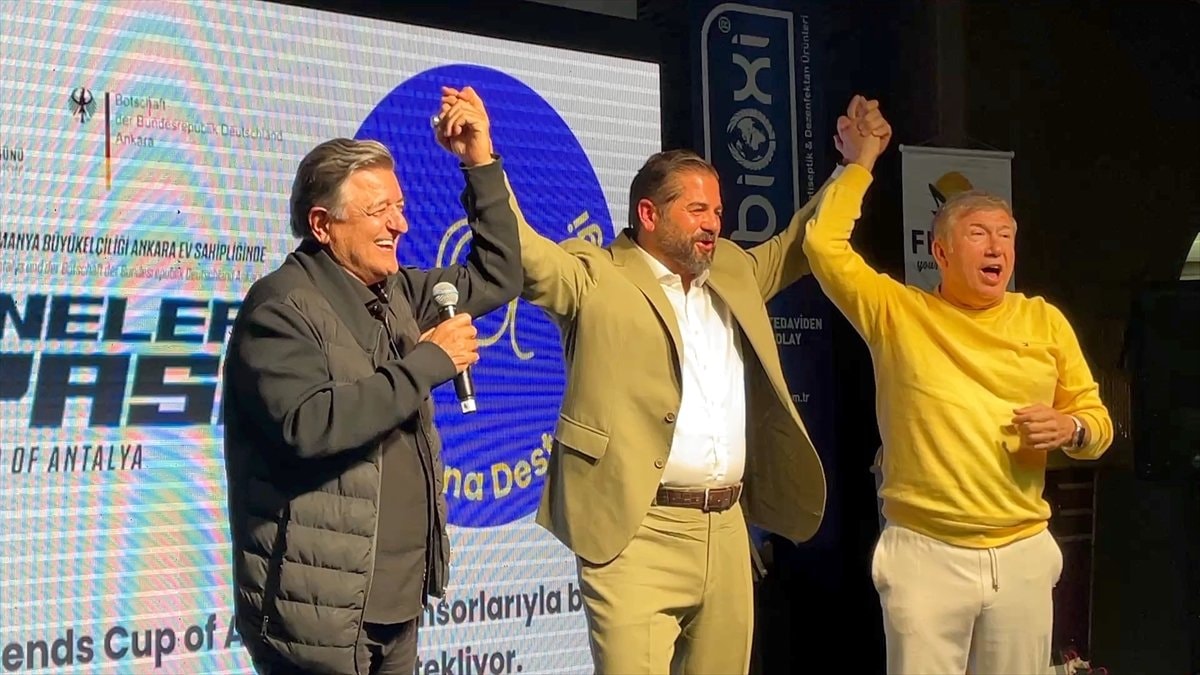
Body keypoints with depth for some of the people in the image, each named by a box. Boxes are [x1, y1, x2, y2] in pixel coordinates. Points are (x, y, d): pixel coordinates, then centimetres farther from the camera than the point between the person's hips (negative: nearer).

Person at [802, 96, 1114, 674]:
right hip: (924, 555, -3)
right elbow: (825, 244, -8)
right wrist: (862, 162, 2)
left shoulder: (1045, 322, 8)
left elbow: (1097, 421, 14)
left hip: (1023, 555, 3)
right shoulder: (896, 313, 1)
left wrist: (1070, 429, -9)